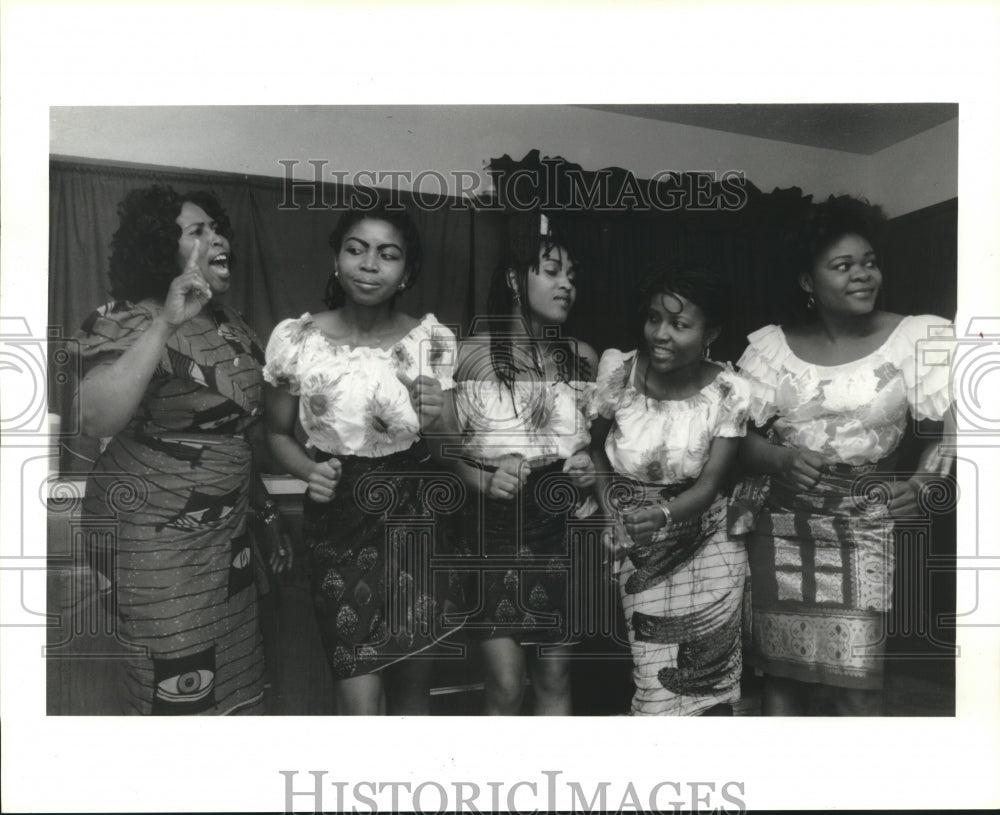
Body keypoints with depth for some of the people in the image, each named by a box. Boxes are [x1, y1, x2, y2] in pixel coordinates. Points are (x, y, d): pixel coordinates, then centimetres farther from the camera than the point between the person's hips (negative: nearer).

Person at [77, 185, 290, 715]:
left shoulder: (231, 325, 8)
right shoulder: (130, 323, -12)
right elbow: (96, 421, -30)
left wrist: (266, 513, 19)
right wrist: (165, 324, -33)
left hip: (227, 532, 6)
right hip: (152, 539, -6)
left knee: (234, 685, 10)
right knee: (178, 688, 0)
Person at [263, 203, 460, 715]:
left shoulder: (432, 340, -4)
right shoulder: (296, 339, -6)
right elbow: (277, 432, 8)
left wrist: (436, 421, -19)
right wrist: (309, 470, -12)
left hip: (412, 518, 1)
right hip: (336, 524, -1)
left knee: (412, 678, 10)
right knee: (360, 701, -4)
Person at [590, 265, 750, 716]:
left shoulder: (729, 392, -12)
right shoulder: (617, 370, -12)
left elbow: (710, 483, -12)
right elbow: (597, 446, 2)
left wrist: (663, 516, -31)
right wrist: (610, 512, -8)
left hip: (703, 541, 1)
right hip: (636, 548, 0)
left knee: (709, 682, 2)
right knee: (655, 678, -3)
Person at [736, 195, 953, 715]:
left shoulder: (914, 337, -1)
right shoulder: (773, 346, 2)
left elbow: (944, 429, 3)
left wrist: (924, 482, -14)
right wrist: (783, 460, -17)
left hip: (865, 528, -1)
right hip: (783, 527, 2)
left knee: (857, 684, -5)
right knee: (781, 675, 8)